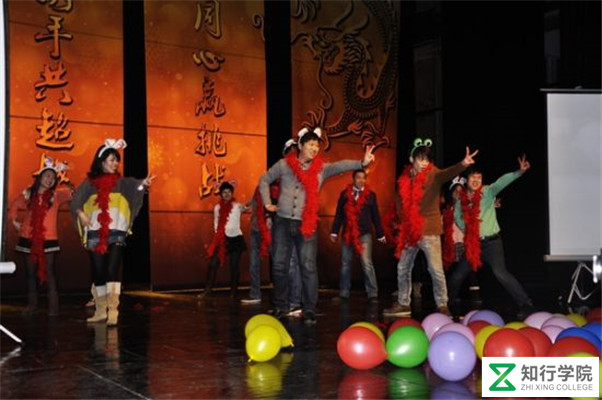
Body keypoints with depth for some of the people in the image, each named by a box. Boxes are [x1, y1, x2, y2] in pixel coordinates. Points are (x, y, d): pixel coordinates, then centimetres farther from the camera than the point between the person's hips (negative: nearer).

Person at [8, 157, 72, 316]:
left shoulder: (56, 195, 2)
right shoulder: (28, 194, 8)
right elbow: (14, 206, 22)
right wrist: (14, 220, 13)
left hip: (48, 240, -3)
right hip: (27, 239, 3)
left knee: (49, 273, -6)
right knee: (30, 273, 10)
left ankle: (53, 307, -6)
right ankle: (32, 304, 20)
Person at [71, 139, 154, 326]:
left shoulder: (121, 182, 4)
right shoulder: (89, 183, 8)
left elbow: (132, 186, -17)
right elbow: (76, 201, 4)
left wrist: (142, 183, -38)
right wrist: (80, 213, -15)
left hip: (116, 233, -2)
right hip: (95, 234, 2)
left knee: (112, 270, -13)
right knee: (98, 273, 6)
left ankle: (113, 311, -16)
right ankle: (100, 311, 16)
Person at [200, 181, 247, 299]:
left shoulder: (237, 206, 1)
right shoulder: (217, 207, 6)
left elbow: (245, 207, -12)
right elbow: (216, 224, 8)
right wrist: (219, 237, 1)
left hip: (235, 238, -2)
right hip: (221, 239, 2)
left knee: (234, 266, 2)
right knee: (213, 264, -4)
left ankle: (234, 292, 11)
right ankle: (208, 290, 3)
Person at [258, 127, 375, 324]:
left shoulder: (321, 168, -1)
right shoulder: (284, 164, 2)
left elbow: (340, 166, -20)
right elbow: (264, 180, 14)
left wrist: (362, 162, -37)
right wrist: (267, 203, 5)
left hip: (307, 224, -1)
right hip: (283, 221, 1)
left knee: (308, 267, -5)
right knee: (280, 265, 8)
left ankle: (309, 310, 1)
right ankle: (280, 306, 21)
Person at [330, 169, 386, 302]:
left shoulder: (370, 195, 3)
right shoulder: (345, 194, 6)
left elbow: (375, 216, 5)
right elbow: (339, 214, 7)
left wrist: (380, 234, 5)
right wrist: (334, 231, 3)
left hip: (364, 234, -2)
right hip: (347, 234, 2)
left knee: (367, 264, -10)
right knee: (345, 264, 7)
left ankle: (373, 294, -5)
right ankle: (343, 293, 16)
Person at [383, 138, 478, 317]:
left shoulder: (433, 174, -7)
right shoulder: (405, 178, 4)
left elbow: (448, 173, -29)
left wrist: (463, 164, -50)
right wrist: (401, 225, 7)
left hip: (429, 230, -5)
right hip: (409, 231, 5)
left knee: (435, 269, -7)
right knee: (403, 268, 12)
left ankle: (442, 305, 4)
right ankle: (403, 304, 25)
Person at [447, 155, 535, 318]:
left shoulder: (487, 192, -7)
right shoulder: (461, 200, 4)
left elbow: (502, 181, -24)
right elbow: (457, 217, 21)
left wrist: (520, 171, -40)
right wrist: (465, 228, 4)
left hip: (491, 242, -5)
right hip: (472, 244, 5)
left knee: (501, 273, -20)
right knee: (458, 275, 12)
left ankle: (525, 304, -13)